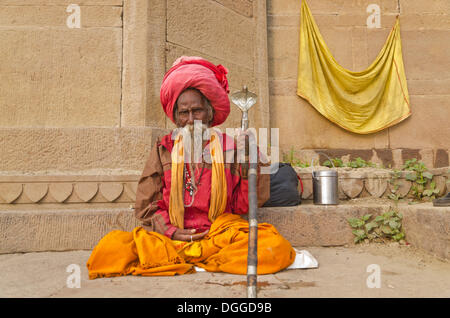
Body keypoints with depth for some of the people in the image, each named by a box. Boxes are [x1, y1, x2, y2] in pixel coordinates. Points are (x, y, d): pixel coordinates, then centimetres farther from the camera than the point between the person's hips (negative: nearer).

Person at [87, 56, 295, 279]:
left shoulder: (228, 147, 9)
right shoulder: (164, 148, 11)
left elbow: (241, 206, 6)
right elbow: (146, 204, 9)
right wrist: (169, 230, -7)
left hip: (220, 235, -1)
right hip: (168, 237, 2)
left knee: (278, 247, -27)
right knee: (110, 246, -24)